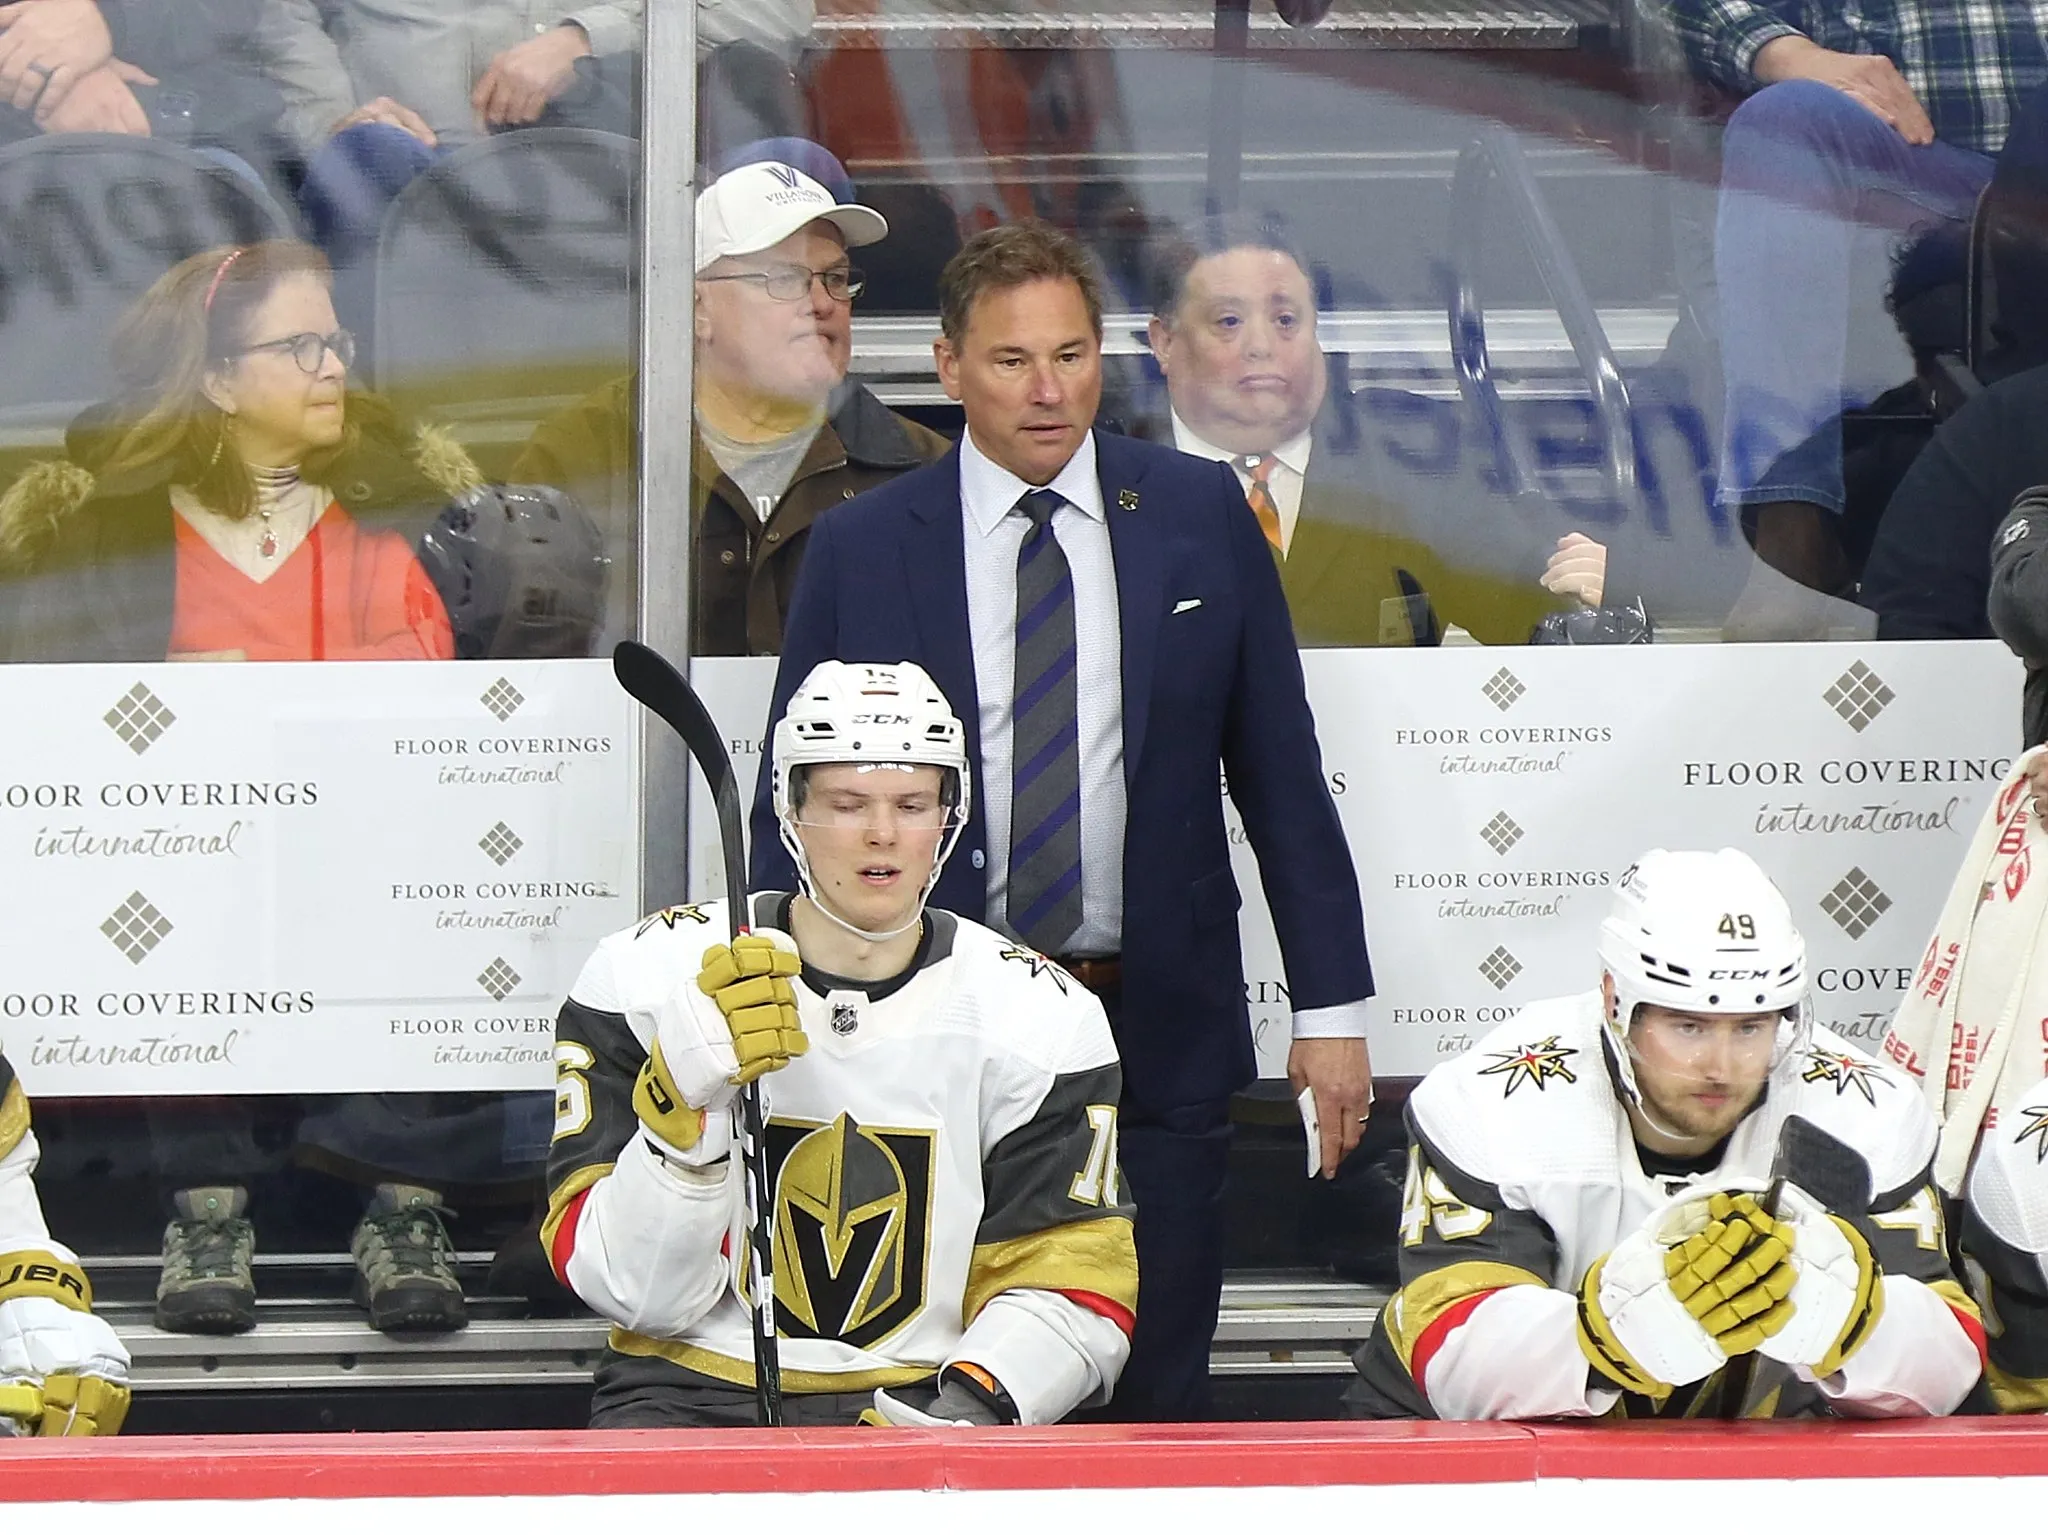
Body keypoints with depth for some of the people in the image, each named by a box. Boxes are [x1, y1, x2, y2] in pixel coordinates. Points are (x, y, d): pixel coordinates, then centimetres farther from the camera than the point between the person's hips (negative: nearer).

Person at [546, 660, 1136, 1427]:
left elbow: (1074, 1290, 1)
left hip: (925, 1401, 2)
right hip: (694, 1398, -2)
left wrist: (977, 1401, -20)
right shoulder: (651, 977, -3)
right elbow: (635, 1293, -7)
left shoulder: (1043, 1017, 3)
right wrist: (686, 1102, -24)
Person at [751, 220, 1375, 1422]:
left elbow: (1281, 770, 8)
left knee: (1159, 1399, 4)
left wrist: (1333, 1005, 4)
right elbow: (795, 804, 6)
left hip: (1160, 1033, 1)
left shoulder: (1201, 515, 5)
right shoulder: (863, 548, 3)